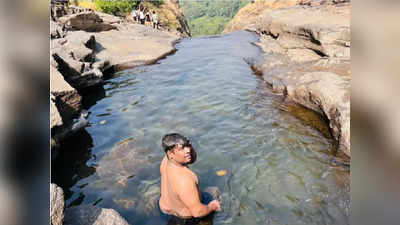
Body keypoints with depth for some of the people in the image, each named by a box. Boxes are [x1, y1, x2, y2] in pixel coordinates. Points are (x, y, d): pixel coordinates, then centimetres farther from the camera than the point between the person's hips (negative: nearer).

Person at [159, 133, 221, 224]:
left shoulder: (166, 160, -19)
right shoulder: (184, 180, -41)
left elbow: (192, 158, -3)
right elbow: (197, 212, -31)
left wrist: (189, 146, -24)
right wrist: (212, 207, -12)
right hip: (186, 217, -6)